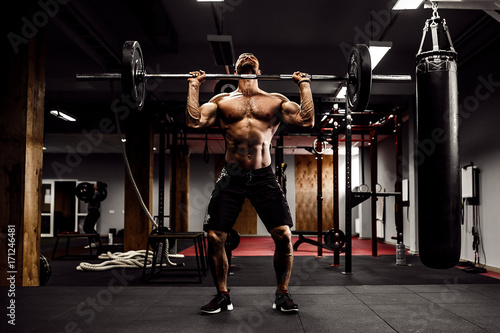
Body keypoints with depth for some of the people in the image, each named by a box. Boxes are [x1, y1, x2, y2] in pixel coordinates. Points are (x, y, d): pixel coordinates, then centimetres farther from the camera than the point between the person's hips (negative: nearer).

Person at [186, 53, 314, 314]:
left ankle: (282, 294, 13)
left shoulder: (276, 101, 13)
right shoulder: (222, 100, 14)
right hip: (231, 177, 1)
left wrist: (304, 84, 6)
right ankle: (222, 295, 17)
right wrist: (194, 85, 5)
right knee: (215, 238, -4)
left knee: (284, 236, -9)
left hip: (263, 177, 0)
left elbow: (307, 120, 0)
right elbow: (194, 121, -1)